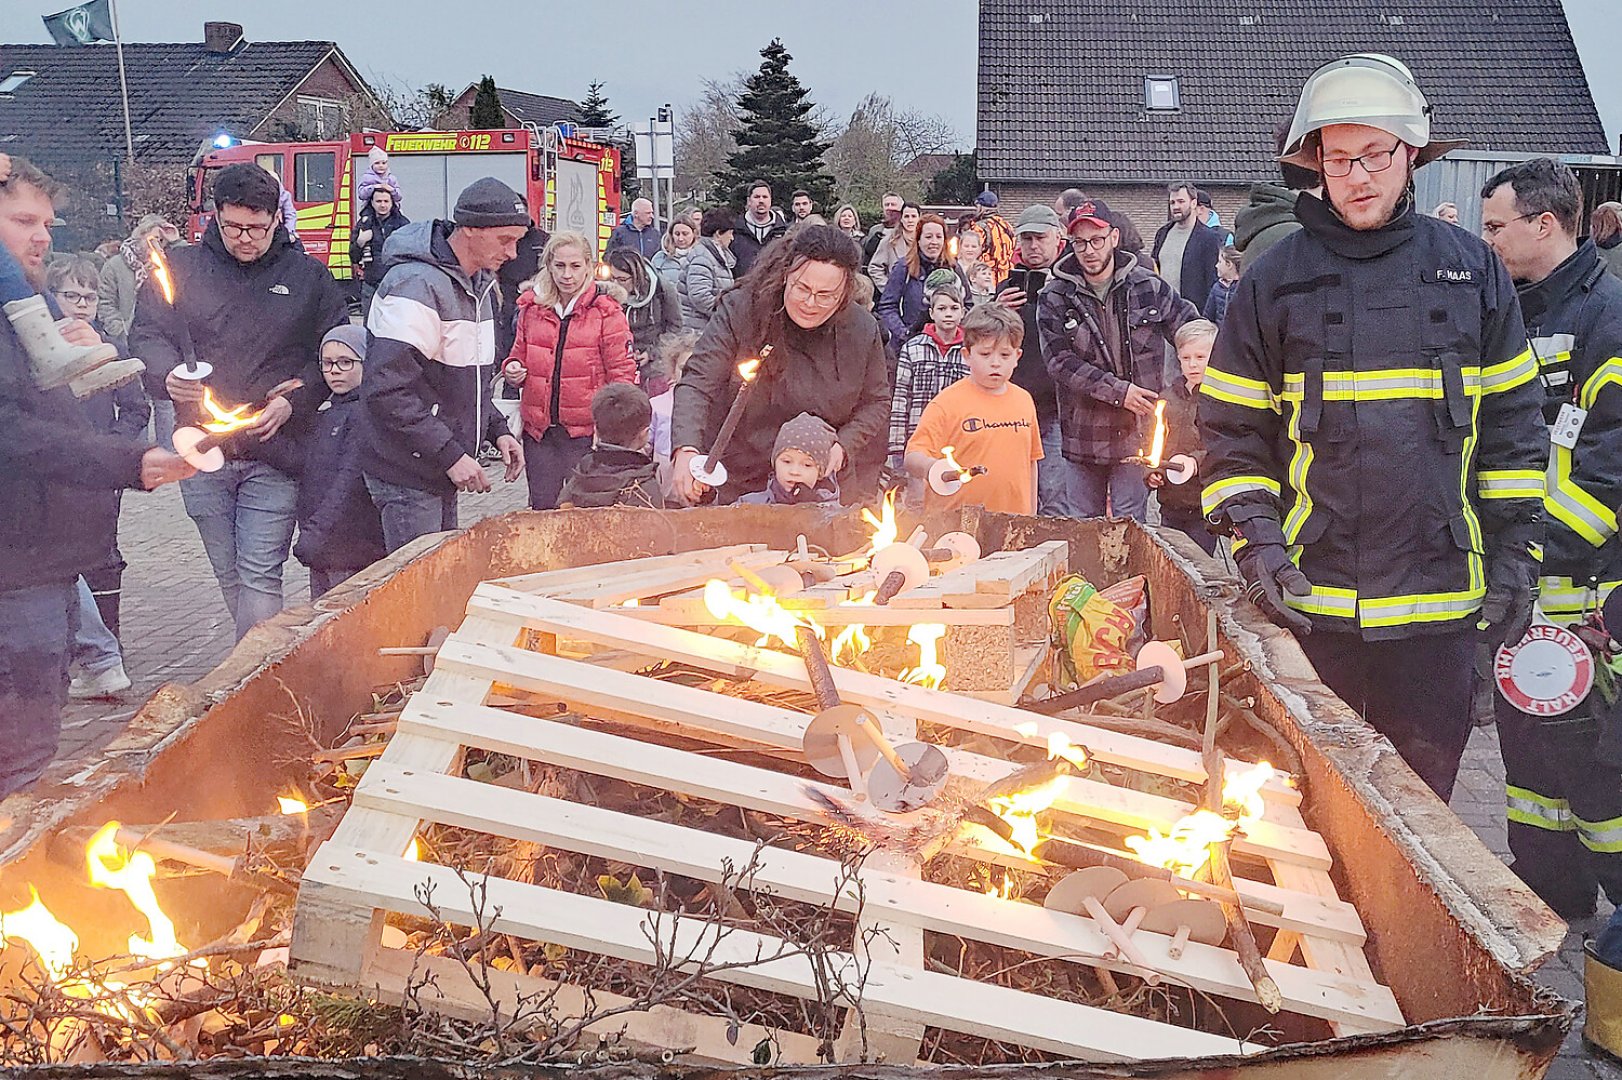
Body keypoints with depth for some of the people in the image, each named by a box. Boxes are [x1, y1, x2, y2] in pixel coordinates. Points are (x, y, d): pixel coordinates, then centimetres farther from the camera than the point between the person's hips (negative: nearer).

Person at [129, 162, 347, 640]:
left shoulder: (308, 277, 5)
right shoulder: (182, 269, 7)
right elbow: (146, 333, 9)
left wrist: (292, 402, -8)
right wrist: (168, 374, -13)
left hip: (274, 455, -3)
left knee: (260, 577, -8)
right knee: (228, 575, 11)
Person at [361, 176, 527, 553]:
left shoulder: (478, 284, 12)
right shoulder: (415, 285, -19)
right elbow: (388, 391, -25)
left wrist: (497, 430, 8)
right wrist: (450, 455, -23)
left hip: (444, 473, 9)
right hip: (407, 477, -9)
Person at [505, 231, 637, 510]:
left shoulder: (606, 310, -4)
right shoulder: (531, 306, 8)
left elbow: (622, 371, -4)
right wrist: (512, 370, -1)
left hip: (586, 431, -4)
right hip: (538, 429, 4)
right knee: (543, 508, 7)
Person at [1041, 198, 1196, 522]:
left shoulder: (1150, 287, 1)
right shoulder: (1055, 298, -3)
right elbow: (1060, 362, -11)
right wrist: (1119, 391, -16)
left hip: (1136, 433, -1)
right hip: (1083, 432, 1)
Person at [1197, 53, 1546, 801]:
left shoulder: (1472, 271, 6)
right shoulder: (1274, 282, 2)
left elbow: (1513, 426, 8)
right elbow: (1232, 430, 3)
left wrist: (1514, 556, 3)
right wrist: (1256, 538, -10)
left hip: (1438, 602, 1)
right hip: (1312, 601, -1)